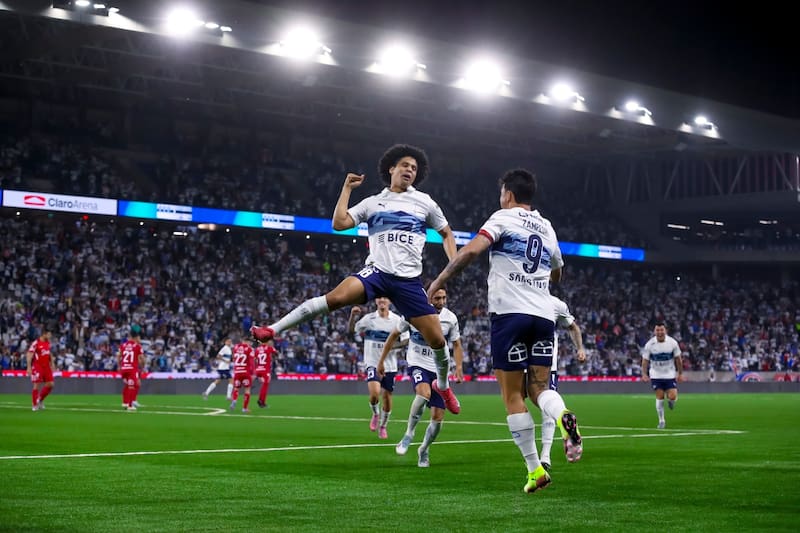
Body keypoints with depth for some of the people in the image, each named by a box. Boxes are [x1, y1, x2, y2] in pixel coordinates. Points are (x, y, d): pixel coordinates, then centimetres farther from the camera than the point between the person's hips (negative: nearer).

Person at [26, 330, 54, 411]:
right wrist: (29, 367, -20)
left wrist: (52, 364, 18)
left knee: (50, 384, 2)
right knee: (37, 385, -4)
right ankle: (35, 405, 5)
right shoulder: (35, 343, -14)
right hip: (37, 367, -7)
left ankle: (40, 399, 20)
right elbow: (29, 355, -15)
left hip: (46, 366, 7)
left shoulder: (48, 342, 9)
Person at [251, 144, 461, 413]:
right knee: (338, 296, -31)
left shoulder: (424, 202, 10)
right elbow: (340, 223, 1)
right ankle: (273, 329, -25)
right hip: (377, 270, -1)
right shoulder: (373, 202, 11)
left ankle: (442, 385, 28)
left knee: (437, 339, -4)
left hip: (408, 280, 1)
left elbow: (446, 232, 22)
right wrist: (347, 188, 5)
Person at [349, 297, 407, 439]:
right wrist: (353, 316, -19)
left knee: (387, 397, 7)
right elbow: (351, 330, -2)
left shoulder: (397, 320, -1)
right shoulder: (369, 318, -1)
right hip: (373, 363, -1)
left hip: (389, 365, 2)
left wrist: (394, 346, -17)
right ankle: (375, 414, 10)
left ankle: (382, 426, 29)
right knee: (375, 392, -22)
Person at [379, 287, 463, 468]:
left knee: (438, 417, -3)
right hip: (417, 364, -3)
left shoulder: (450, 318, -2)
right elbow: (394, 335, 5)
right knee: (424, 393, -36)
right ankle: (409, 434, -17)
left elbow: (456, 345, 11)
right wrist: (381, 361, 8)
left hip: (439, 369, 3)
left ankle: (424, 449, 23)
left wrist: (459, 368, -5)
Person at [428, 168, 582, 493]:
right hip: (544, 315, 5)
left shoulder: (504, 218, 2)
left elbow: (472, 250, -15)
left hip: (510, 312, -5)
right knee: (539, 387, 7)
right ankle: (562, 416, -28)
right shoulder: (547, 227, 19)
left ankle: (535, 469, -2)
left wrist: (440, 280, -8)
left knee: (513, 395, 2)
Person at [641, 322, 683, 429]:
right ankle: (661, 421, 12)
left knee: (672, 397, -10)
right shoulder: (649, 344, -12)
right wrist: (644, 374, -18)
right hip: (656, 375, 0)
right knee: (659, 398, -2)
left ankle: (671, 400, 28)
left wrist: (680, 374, 2)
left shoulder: (672, 343, -11)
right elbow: (645, 360, -6)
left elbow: (678, 359, -1)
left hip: (670, 375, 0)